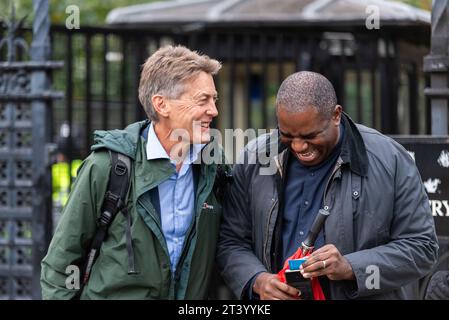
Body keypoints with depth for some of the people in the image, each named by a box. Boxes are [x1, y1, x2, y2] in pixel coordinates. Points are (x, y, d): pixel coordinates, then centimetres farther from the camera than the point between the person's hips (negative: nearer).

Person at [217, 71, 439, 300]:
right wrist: (257, 281, -20)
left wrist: (349, 268, -24)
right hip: (275, 296, 2)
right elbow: (230, 240, 0)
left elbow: (420, 246, -12)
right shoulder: (253, 160, -5)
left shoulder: (390, 160, -13)